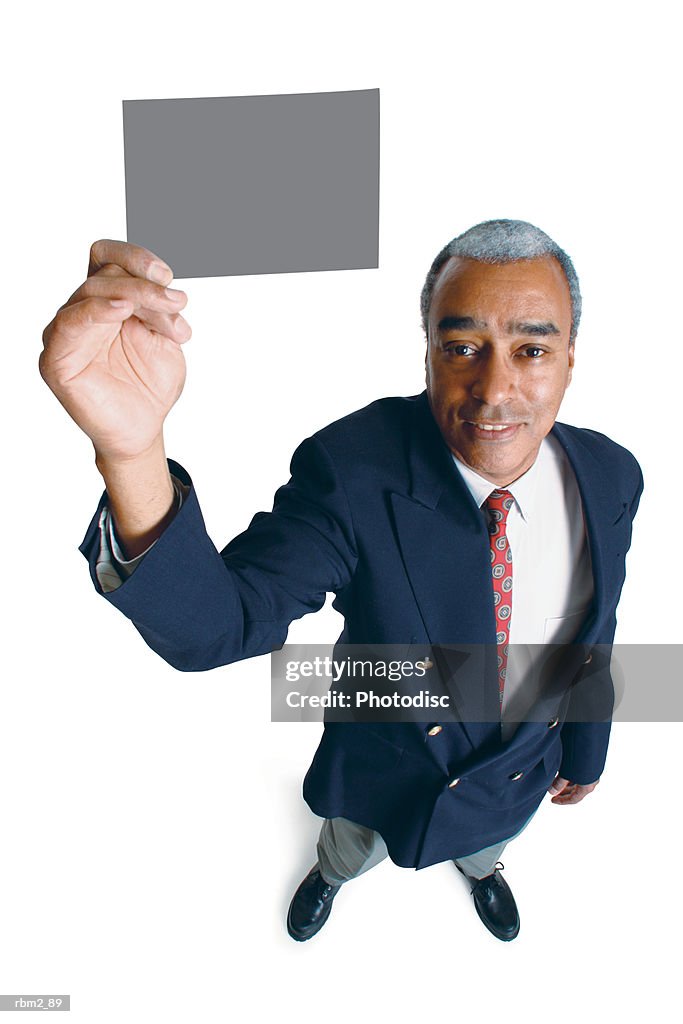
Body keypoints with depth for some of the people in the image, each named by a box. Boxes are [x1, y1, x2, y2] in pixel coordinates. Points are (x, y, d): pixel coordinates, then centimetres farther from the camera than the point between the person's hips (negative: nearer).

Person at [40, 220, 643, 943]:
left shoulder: (610, 478, -21)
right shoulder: (355, 469, -35)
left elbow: (593, 637, -6)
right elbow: (217, 627, -44)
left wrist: (585, 750, 9)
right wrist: (131, 449, -63)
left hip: (520, 772, 3)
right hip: (388, 768, -2)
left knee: (489, 842, 38)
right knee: (352, 848, 32)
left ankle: (480, 869, 77)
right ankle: (331, 873, 71)